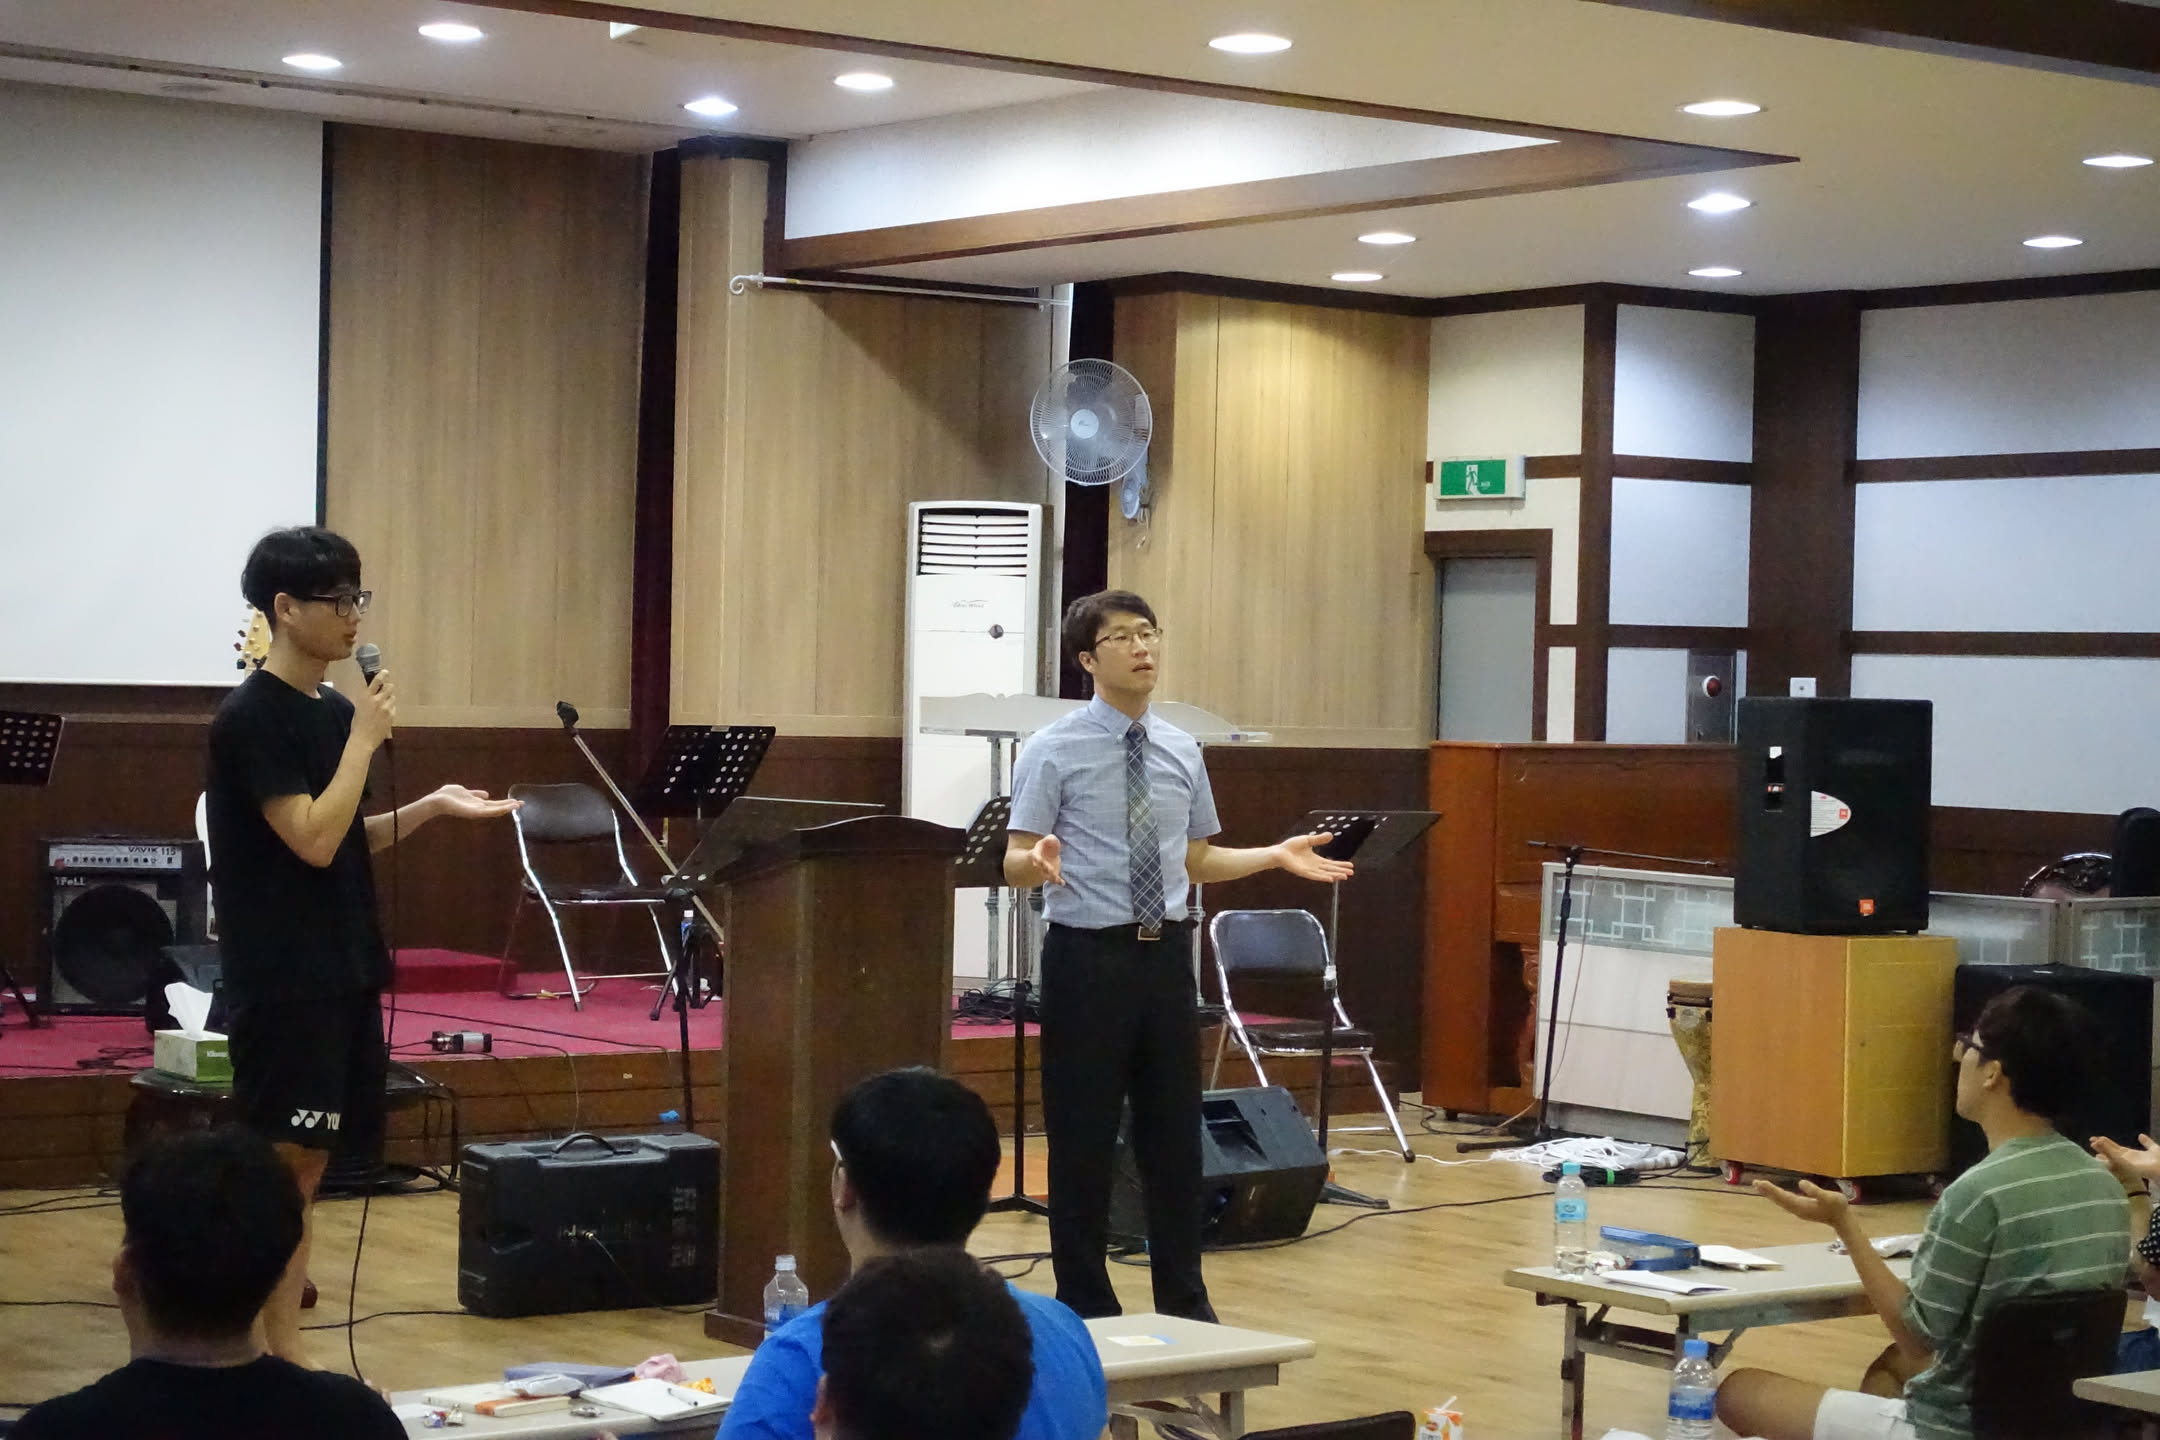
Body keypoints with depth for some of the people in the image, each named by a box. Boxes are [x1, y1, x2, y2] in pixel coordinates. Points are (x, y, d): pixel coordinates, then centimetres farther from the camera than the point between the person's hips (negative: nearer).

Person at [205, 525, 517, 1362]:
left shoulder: (332, 713, 13)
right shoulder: (251, 718, -13)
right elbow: (311, 840, -19)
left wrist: (431, 809, 5)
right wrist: (366, 739, -14)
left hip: (341, 971, 8)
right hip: (282, 979, -8)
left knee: (308, 1167, 10)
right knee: (280, 1168, -6)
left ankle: (284, 1361, 16)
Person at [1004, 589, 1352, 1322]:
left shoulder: (1181, 751, 9)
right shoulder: (1053, 751, -6)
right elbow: (1013, 864, -8)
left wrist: (1278, 856, 5)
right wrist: (1040, 864, -30)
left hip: (1165, 955, 5)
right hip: (1088, 956, -4)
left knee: (1174, 1133, 10)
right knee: (1083, 1139, 2)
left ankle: (1184, 1303, 21)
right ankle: (1085, 1310, 14)